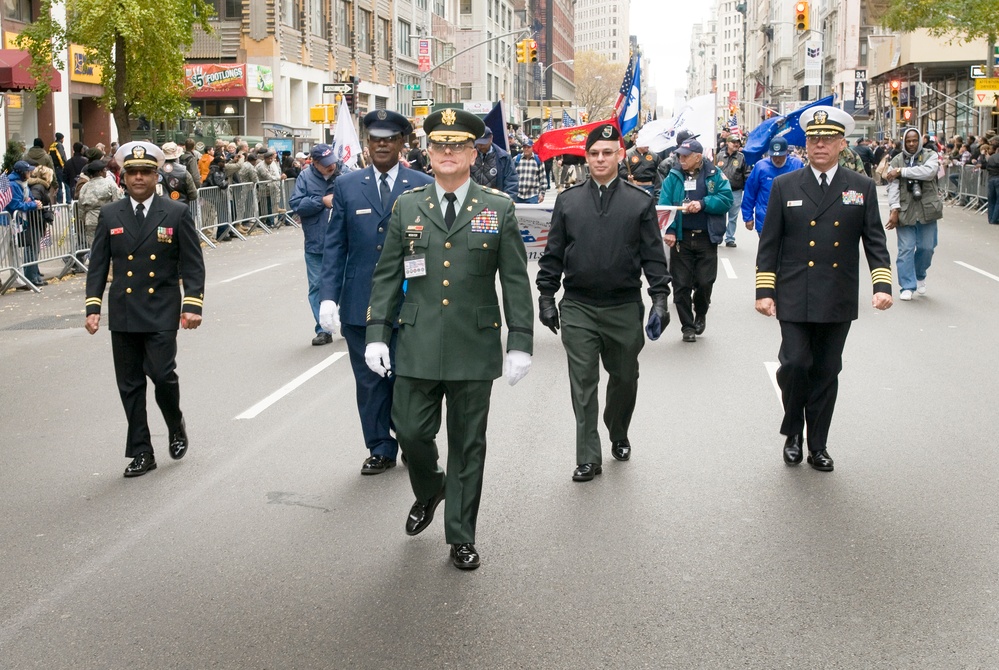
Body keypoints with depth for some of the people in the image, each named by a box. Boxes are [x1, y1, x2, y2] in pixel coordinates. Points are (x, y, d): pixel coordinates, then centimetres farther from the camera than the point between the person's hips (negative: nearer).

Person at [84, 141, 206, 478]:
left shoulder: (177, 213, 0)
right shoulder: (110, 215, 6)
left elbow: (192, 265, -1)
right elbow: (98, 265, 8)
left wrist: (192, 304, -11)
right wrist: (93, 306, -1)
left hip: (162, 312, -3)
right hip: (123, 313, 3)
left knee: (162, 374, -12)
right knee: (130, 385, 5)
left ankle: (176, 425, 19)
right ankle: (141, 453, 16)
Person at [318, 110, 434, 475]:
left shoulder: (423, 186, 1)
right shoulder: (347, 186, 6)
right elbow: (334, 246, 5)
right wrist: (328, 297, -5)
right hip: (360, 304, 2)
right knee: (370, 380, 10)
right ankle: (381, 449, 23)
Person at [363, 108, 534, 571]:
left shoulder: (498, 208, 1)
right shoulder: (407, 207, 6)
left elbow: (516, 282, 1)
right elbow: (387, 276, 7)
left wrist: (520, 342, -5)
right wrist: (376, 334, 0)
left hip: (475, 347, -1)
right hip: (417, 346, 1)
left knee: (467, 445, 7)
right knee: (411, 432, 3)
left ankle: (461, 537, 21)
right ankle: (429, 490, 37)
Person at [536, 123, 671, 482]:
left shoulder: (640, 201, 2)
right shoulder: (568, 201, 5)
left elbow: (653, 254, 1)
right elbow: (553, 253, 7)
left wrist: (659, 297, -6)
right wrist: (546, 295, 3)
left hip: (624, 307, 0)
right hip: (578, 308, 0)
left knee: (625, 377, 13)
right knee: (583, 384, -1)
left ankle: (619, 435, 38)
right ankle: (588, 458, 5)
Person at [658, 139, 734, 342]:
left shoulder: (714, 175, 2)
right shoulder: (674, 176, 4)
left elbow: (726, 200, -7)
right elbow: (664, 205, -5)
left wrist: (703, 204, -19)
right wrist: (669, 230, -19)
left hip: (706, 238, -1)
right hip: (681, 237, 1)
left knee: (705, 282, 0)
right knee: (681, 284, 2)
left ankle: (700, 314, 29)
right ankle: (687, 326, 15)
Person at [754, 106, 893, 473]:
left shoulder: (862, 188, 5)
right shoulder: (785, 186, 3)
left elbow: (875, 242, 4)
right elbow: (769, 244, 2)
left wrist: (882, 284, -10)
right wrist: (764, 290, -4)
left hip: (838, 302, 1)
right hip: (793, 299, -1)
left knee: (826, 373, 8)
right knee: (794, 364, -10)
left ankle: (817, 444, 22)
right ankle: (793, 432, 14)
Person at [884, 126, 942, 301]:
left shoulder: (930, 156, 4)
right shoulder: (896, 161, 5)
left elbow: (929, 172, -17)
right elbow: (893, 187, -4)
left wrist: (901, 171, -16)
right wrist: (894, 210, -15)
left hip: (927, 209, 0)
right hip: (905, 212, 0)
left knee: (927, 247, 6)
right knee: (906, 249, -3)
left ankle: (920, 276, 33)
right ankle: (907, 287, 3)